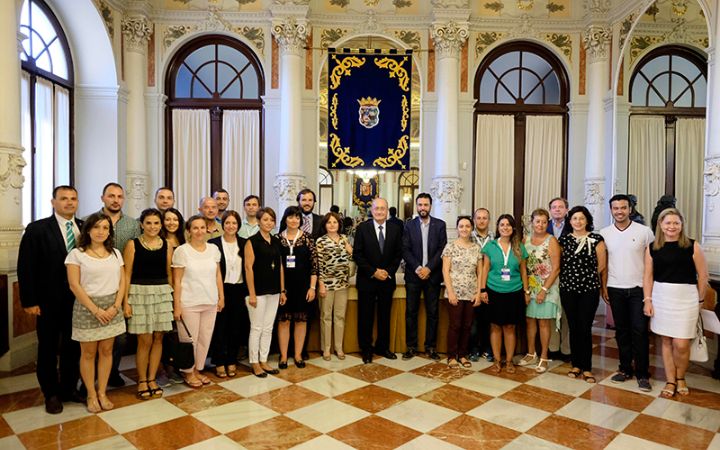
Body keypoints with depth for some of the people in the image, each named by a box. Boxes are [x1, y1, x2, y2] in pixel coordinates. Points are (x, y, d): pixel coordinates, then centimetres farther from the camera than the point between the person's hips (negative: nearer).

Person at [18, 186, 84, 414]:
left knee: (73, 347, 14)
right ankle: (51, 394, 27)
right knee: (48, 349, 12)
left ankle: (69, 388, 30)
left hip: (79, 299, 3)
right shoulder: (36, 229, -7)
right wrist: (29, 301, -11)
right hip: (49, 301, -3)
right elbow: (25, 267, -8)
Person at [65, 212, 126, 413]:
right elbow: (74, 285, -9)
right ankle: (91, 395, 18)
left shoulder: (115, 253, 8)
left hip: (111, 308, 3)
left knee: (106, 351, 8)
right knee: (88, 353, 6)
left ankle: (102, 393, 19)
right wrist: (95, 309, -14)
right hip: (87, 307, -3)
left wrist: (115, 306, -7)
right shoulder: (77, 253, -4)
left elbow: (122, 281, 6)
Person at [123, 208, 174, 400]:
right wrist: (125, 301, -8)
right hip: (140, 293, -3)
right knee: (145, 340, 1)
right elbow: (127, 275, -3)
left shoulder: (167, 245, 6)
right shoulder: (133, 244, -2)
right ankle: (142, 381, 18)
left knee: (158, 338, 7)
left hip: (162, 294, 3)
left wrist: (174, 297, 6)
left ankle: (152, 379, 21)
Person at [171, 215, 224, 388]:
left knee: (205, 339, 11)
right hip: (189, 303, -4)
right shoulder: (181, 251, -7)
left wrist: (221, 296, 8)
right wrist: (177, 305, -10)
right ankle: (188, 372, 24)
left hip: (210, 302, 4)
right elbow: (177, 280, -7)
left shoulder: (214, 249, 5)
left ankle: (198, 369, 28)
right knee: (189, 339, 5)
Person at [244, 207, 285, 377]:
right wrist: (251, 294, -15)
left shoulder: (276, 241, 9)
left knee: (268, 328, 12)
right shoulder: (252, 241, -7)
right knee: (256, 328, 3)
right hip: (258, 290, -6)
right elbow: (249, 268, -11)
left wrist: (282, 290, 10)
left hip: (273, 291, 6)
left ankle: (263, 361, 23)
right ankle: (254, 363, 16)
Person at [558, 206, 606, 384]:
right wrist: (572, 276, 5)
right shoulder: (564, 240, 6)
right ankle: (576, 365, 20)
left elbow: (601, 265, 2)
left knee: (585, 329, -2)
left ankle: (587, 368, 11)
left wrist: (587, 276, 6)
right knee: (573, 328, 8)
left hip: (589, 289, -2)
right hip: (568, 289, 3)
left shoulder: (596, 239, -2)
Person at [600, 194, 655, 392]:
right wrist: (603, 287, 3)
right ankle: (625, 368, 21)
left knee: (640, 331, -2)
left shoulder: (644, 231, -3)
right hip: (615, 289, 2)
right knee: (621, 331, 10)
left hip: (638, 288, -2)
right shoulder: (604, 233, 3)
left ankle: (642, 373, 9)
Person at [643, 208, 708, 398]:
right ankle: (670, 381, 22)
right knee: (666, 341, 9)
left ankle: (680, 378, 24)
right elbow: (648, 276, 5)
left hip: (685, 298, -2)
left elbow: (703, 276, 0)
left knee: (681, 345, -2)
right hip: (661, 298, 2)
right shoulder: (652, 248, 2)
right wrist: (647, 300, 1)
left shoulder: (693, 246, -5)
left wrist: (699, 300, 5)